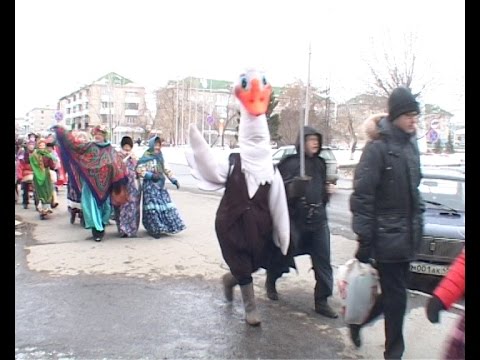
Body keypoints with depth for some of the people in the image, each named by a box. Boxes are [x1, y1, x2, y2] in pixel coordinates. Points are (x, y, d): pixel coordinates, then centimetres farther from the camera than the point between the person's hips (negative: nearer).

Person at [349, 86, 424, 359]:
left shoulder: (410, 145, 10)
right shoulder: (378, 147, -14)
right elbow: (362, 196, -17)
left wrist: (418, 222, 17)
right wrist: (364, 241, -18)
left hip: (407, 235, 8)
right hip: (387, 236, -8)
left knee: (394, 293, 15)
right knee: (396, 296, 2)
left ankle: (358, 320, 38)